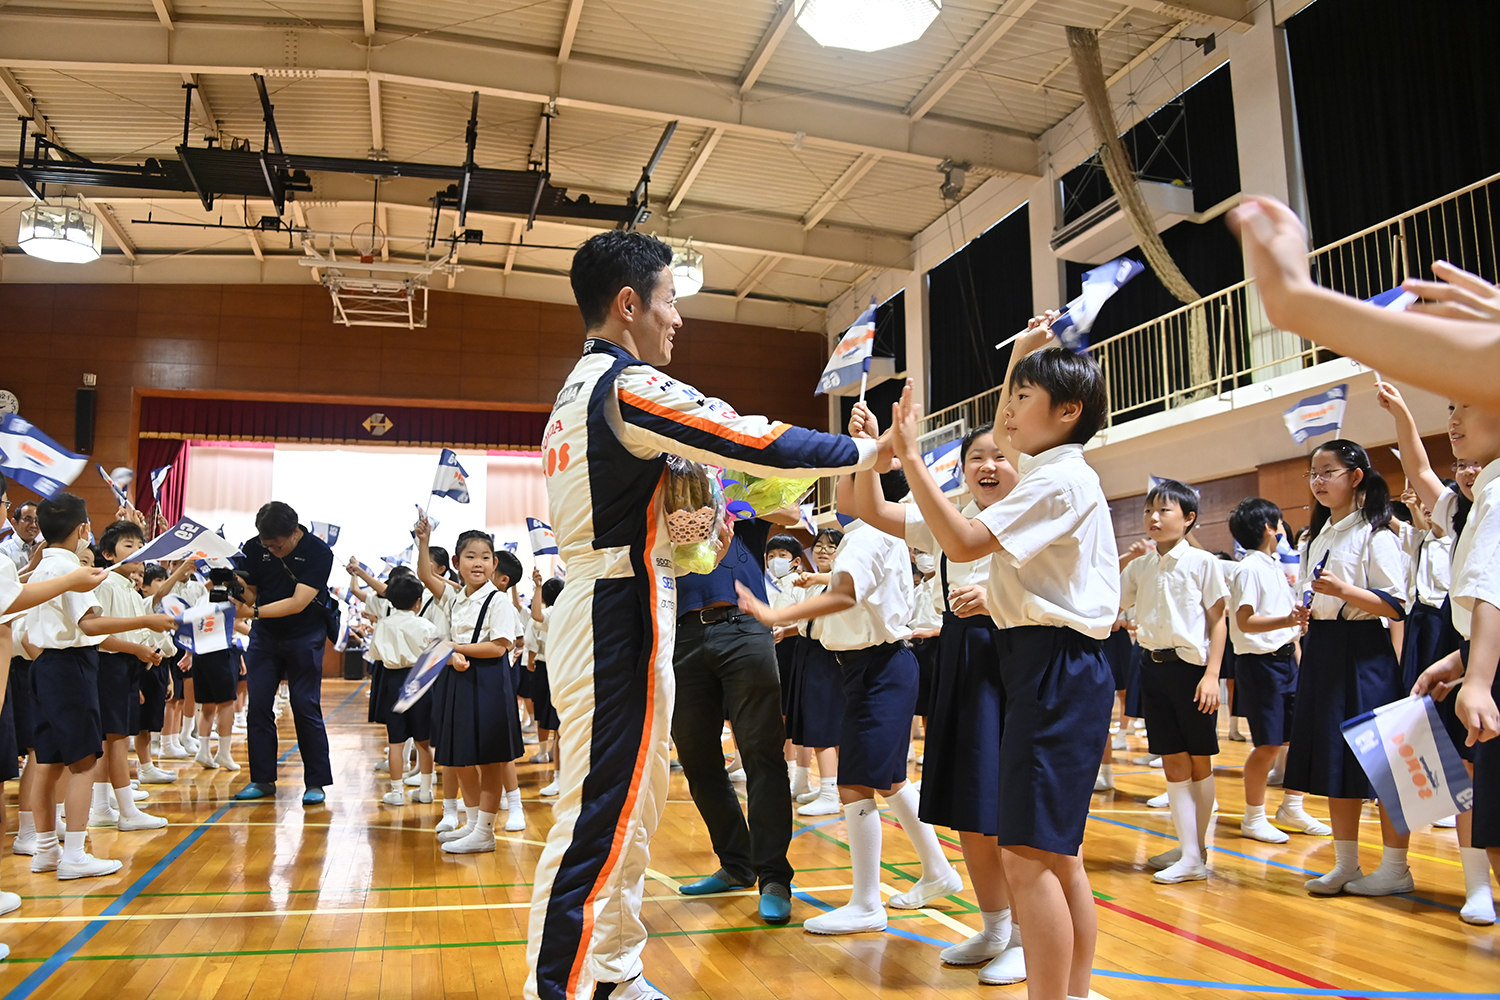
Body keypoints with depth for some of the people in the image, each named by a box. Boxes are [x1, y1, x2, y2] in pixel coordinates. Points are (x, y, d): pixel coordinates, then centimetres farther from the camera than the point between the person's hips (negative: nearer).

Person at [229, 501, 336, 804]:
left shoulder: (319, 552, -18)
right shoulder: (254, 548, -6)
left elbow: (298, 603, -25)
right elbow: (250, 593, -2)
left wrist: (253, 612, -33)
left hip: (305, 635, -4)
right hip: (264, 634, 4)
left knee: (306, 707, -3)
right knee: (258, 706, 2)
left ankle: (316, 782, 5)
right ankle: (262, 779, 13)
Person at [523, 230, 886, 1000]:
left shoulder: (577, 391, 17)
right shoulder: (628, 384, -14)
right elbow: (760, 444, -17)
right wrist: (867, 450, -6)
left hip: (594, 611, 10)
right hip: (620, 625, -10)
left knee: (629, 810, 17)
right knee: (599, 821, -7)